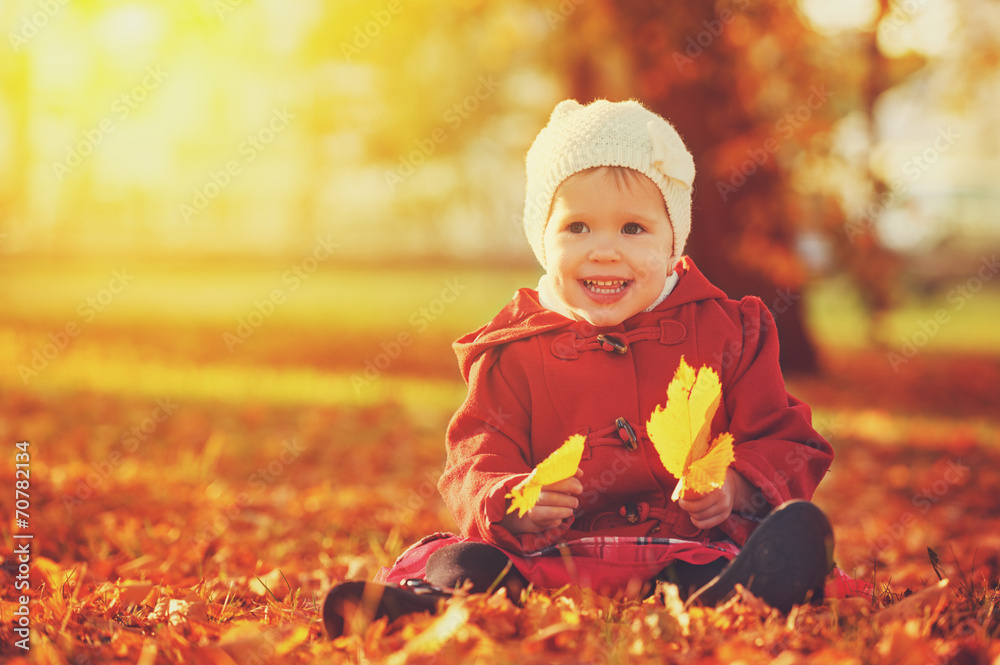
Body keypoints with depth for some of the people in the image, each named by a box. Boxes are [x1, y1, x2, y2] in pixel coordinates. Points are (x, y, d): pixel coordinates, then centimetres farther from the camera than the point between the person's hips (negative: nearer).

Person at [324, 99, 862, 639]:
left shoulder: (724, 332, 11)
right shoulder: (514, 351, 11)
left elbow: (786, 443, 13)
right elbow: (477, 463, 5)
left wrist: (738, 486, -10)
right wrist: (512, 506, -20)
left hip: (686, 551, -1)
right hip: (552, 556, 2)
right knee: (468, 562, -26)